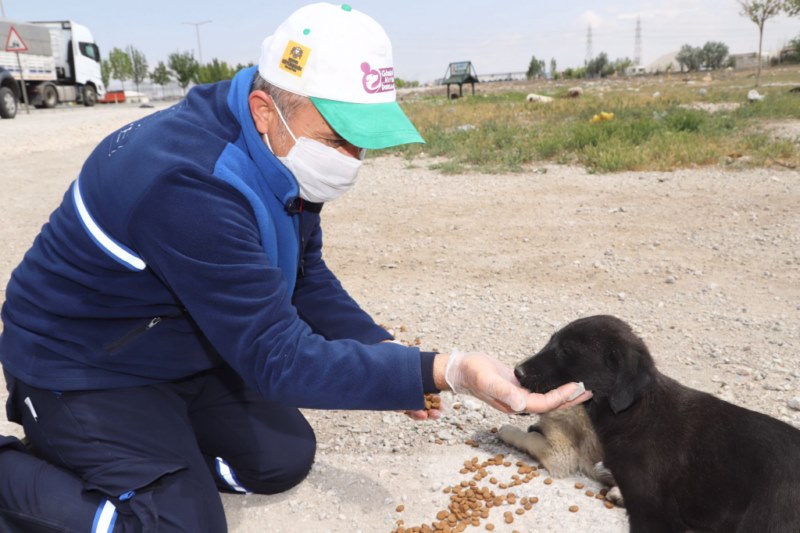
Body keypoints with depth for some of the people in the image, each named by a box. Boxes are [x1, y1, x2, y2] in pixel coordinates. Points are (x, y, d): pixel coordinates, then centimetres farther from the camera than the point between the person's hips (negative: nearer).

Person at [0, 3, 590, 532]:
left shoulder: (281, 154, -9)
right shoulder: (192, 183, -36)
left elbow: (305, 276, 3)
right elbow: (277, 357, -34)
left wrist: (384, 353, -11)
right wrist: (441, 372, -40)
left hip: (184, 351, 8)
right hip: (85, 372, -7)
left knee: (285, 459, 8)